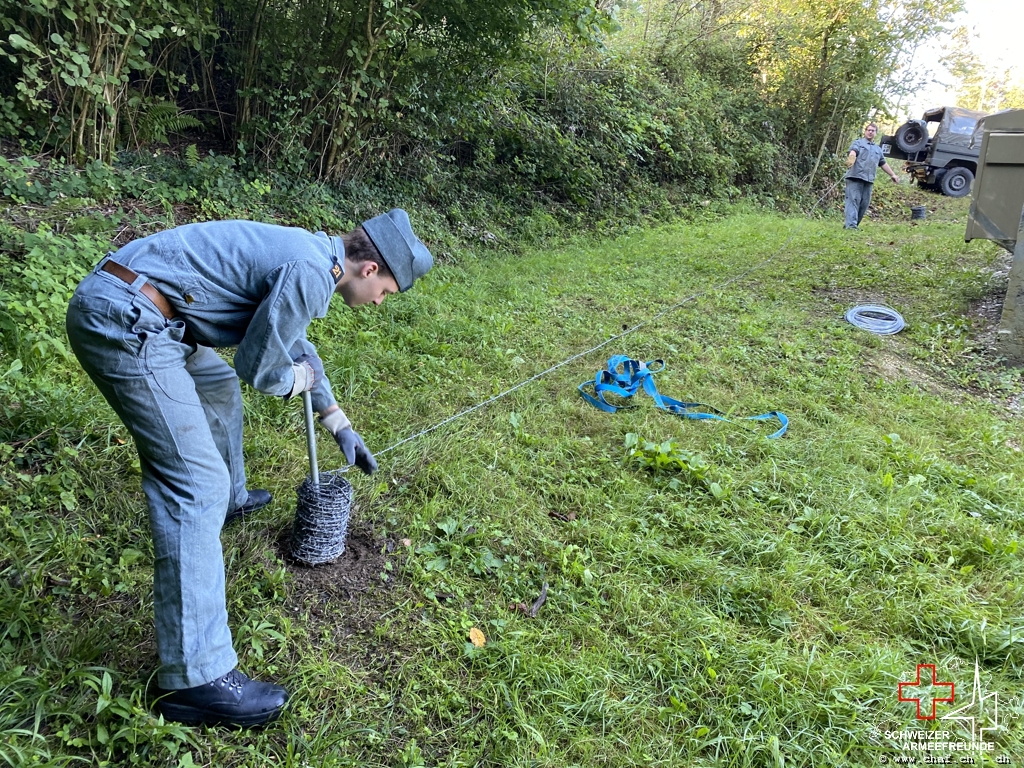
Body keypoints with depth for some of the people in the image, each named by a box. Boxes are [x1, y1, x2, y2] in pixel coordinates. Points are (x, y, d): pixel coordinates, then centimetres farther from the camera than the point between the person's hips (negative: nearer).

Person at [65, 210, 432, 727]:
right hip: (125, 322, -11)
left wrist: (340, 425, 34)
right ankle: (196, 677, -8)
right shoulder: (310, 274, -16)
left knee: (219, 389, 32)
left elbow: (297, 345, 30)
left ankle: (228, 499, 56)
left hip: (114, 303, 11)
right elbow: (257, 366, -12)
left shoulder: (308, 255, 15)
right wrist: (298, 380, 11)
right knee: (196, 484, -11)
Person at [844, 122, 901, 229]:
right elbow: (852, 152, -15)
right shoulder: (858, 143, 7)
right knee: (853, 200, -13)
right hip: (855, 176, -6)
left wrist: (892, 174, 29)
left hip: (869, 180, 6)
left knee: (864, 203, 1)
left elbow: (883, 163, 32)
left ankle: (854, 224, 7)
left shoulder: (878, 149, 26)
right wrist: (851, 159, -38)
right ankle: (851, 224, -21)